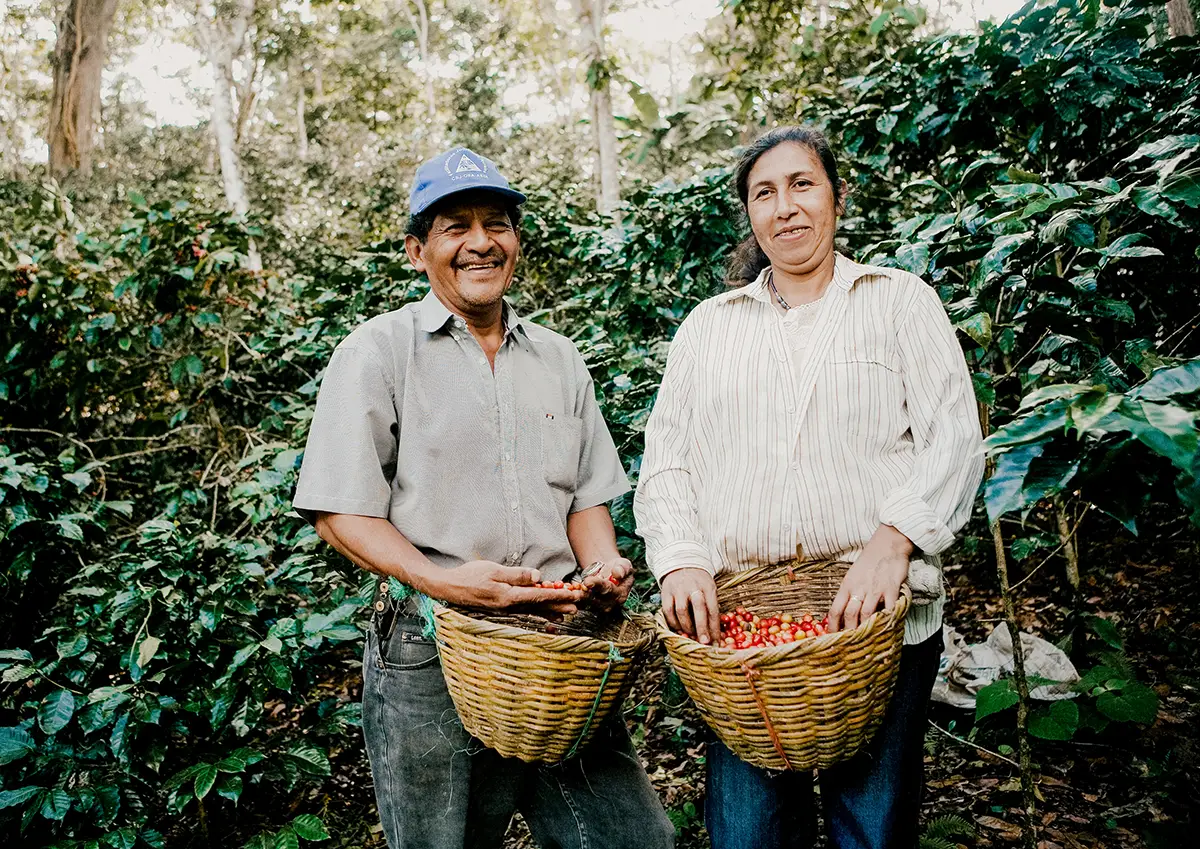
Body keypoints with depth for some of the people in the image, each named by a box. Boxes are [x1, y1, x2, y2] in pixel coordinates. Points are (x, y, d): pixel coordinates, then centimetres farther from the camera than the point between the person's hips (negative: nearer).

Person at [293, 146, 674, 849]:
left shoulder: (559, 358, 13)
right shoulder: (377, 352, -1)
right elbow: (340, 512, -5)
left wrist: (605, 565, -5)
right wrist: (441, 580, -20)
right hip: (429, 657, -3)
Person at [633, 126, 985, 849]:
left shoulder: (901, 301, 9)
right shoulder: (707, 326, 15)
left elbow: (955, 439, -1)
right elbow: (665, 459, 10)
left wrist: (893, 540, -17)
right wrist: (680, 561, -7)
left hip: (877, 617, -1)